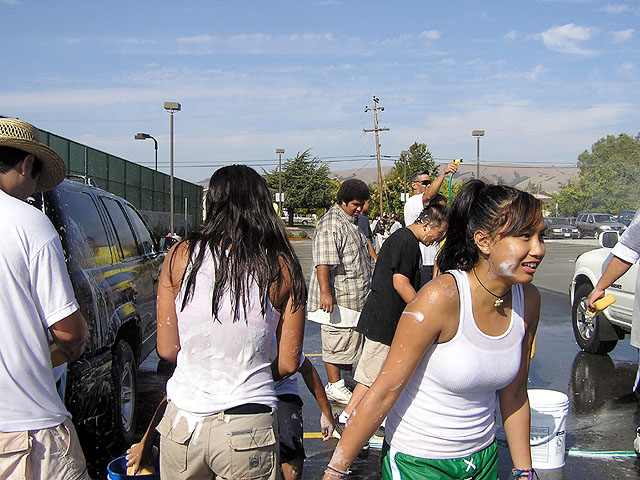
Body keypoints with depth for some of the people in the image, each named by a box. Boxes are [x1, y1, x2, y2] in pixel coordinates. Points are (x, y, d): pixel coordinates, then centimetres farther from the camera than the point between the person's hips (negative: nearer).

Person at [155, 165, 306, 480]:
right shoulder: (283, 267, -6)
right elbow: (288, 363, -3)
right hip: (247, 429, -1)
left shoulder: (180, 256, -5)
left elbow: (167, 350, -1)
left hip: (183, 423, 1)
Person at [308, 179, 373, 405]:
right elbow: (323, 262, -25)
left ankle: (346, 379, 29)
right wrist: (325, 293, -31)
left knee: (348, 341, 17)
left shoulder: (352, 222, 17)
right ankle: (335, 386, 5)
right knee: (336, 343, -3)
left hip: (353, 297, 10)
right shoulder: (330, 225, -16)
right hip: (337, 299, -10)